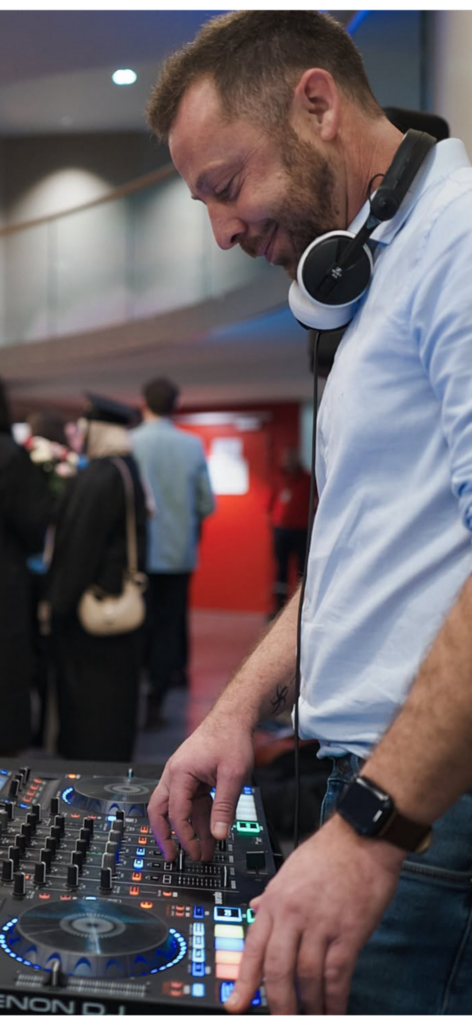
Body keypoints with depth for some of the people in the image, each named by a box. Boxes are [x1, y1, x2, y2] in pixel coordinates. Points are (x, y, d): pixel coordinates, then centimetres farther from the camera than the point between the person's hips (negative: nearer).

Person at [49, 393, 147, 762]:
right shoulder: (132, 471, 8)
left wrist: (58, 602, -14)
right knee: (113, 688, 17)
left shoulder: (96, 477, -20)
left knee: (85, 694, 1)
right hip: (121, 596, 9)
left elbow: (78, 547, -20)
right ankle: (114, 757, 28)